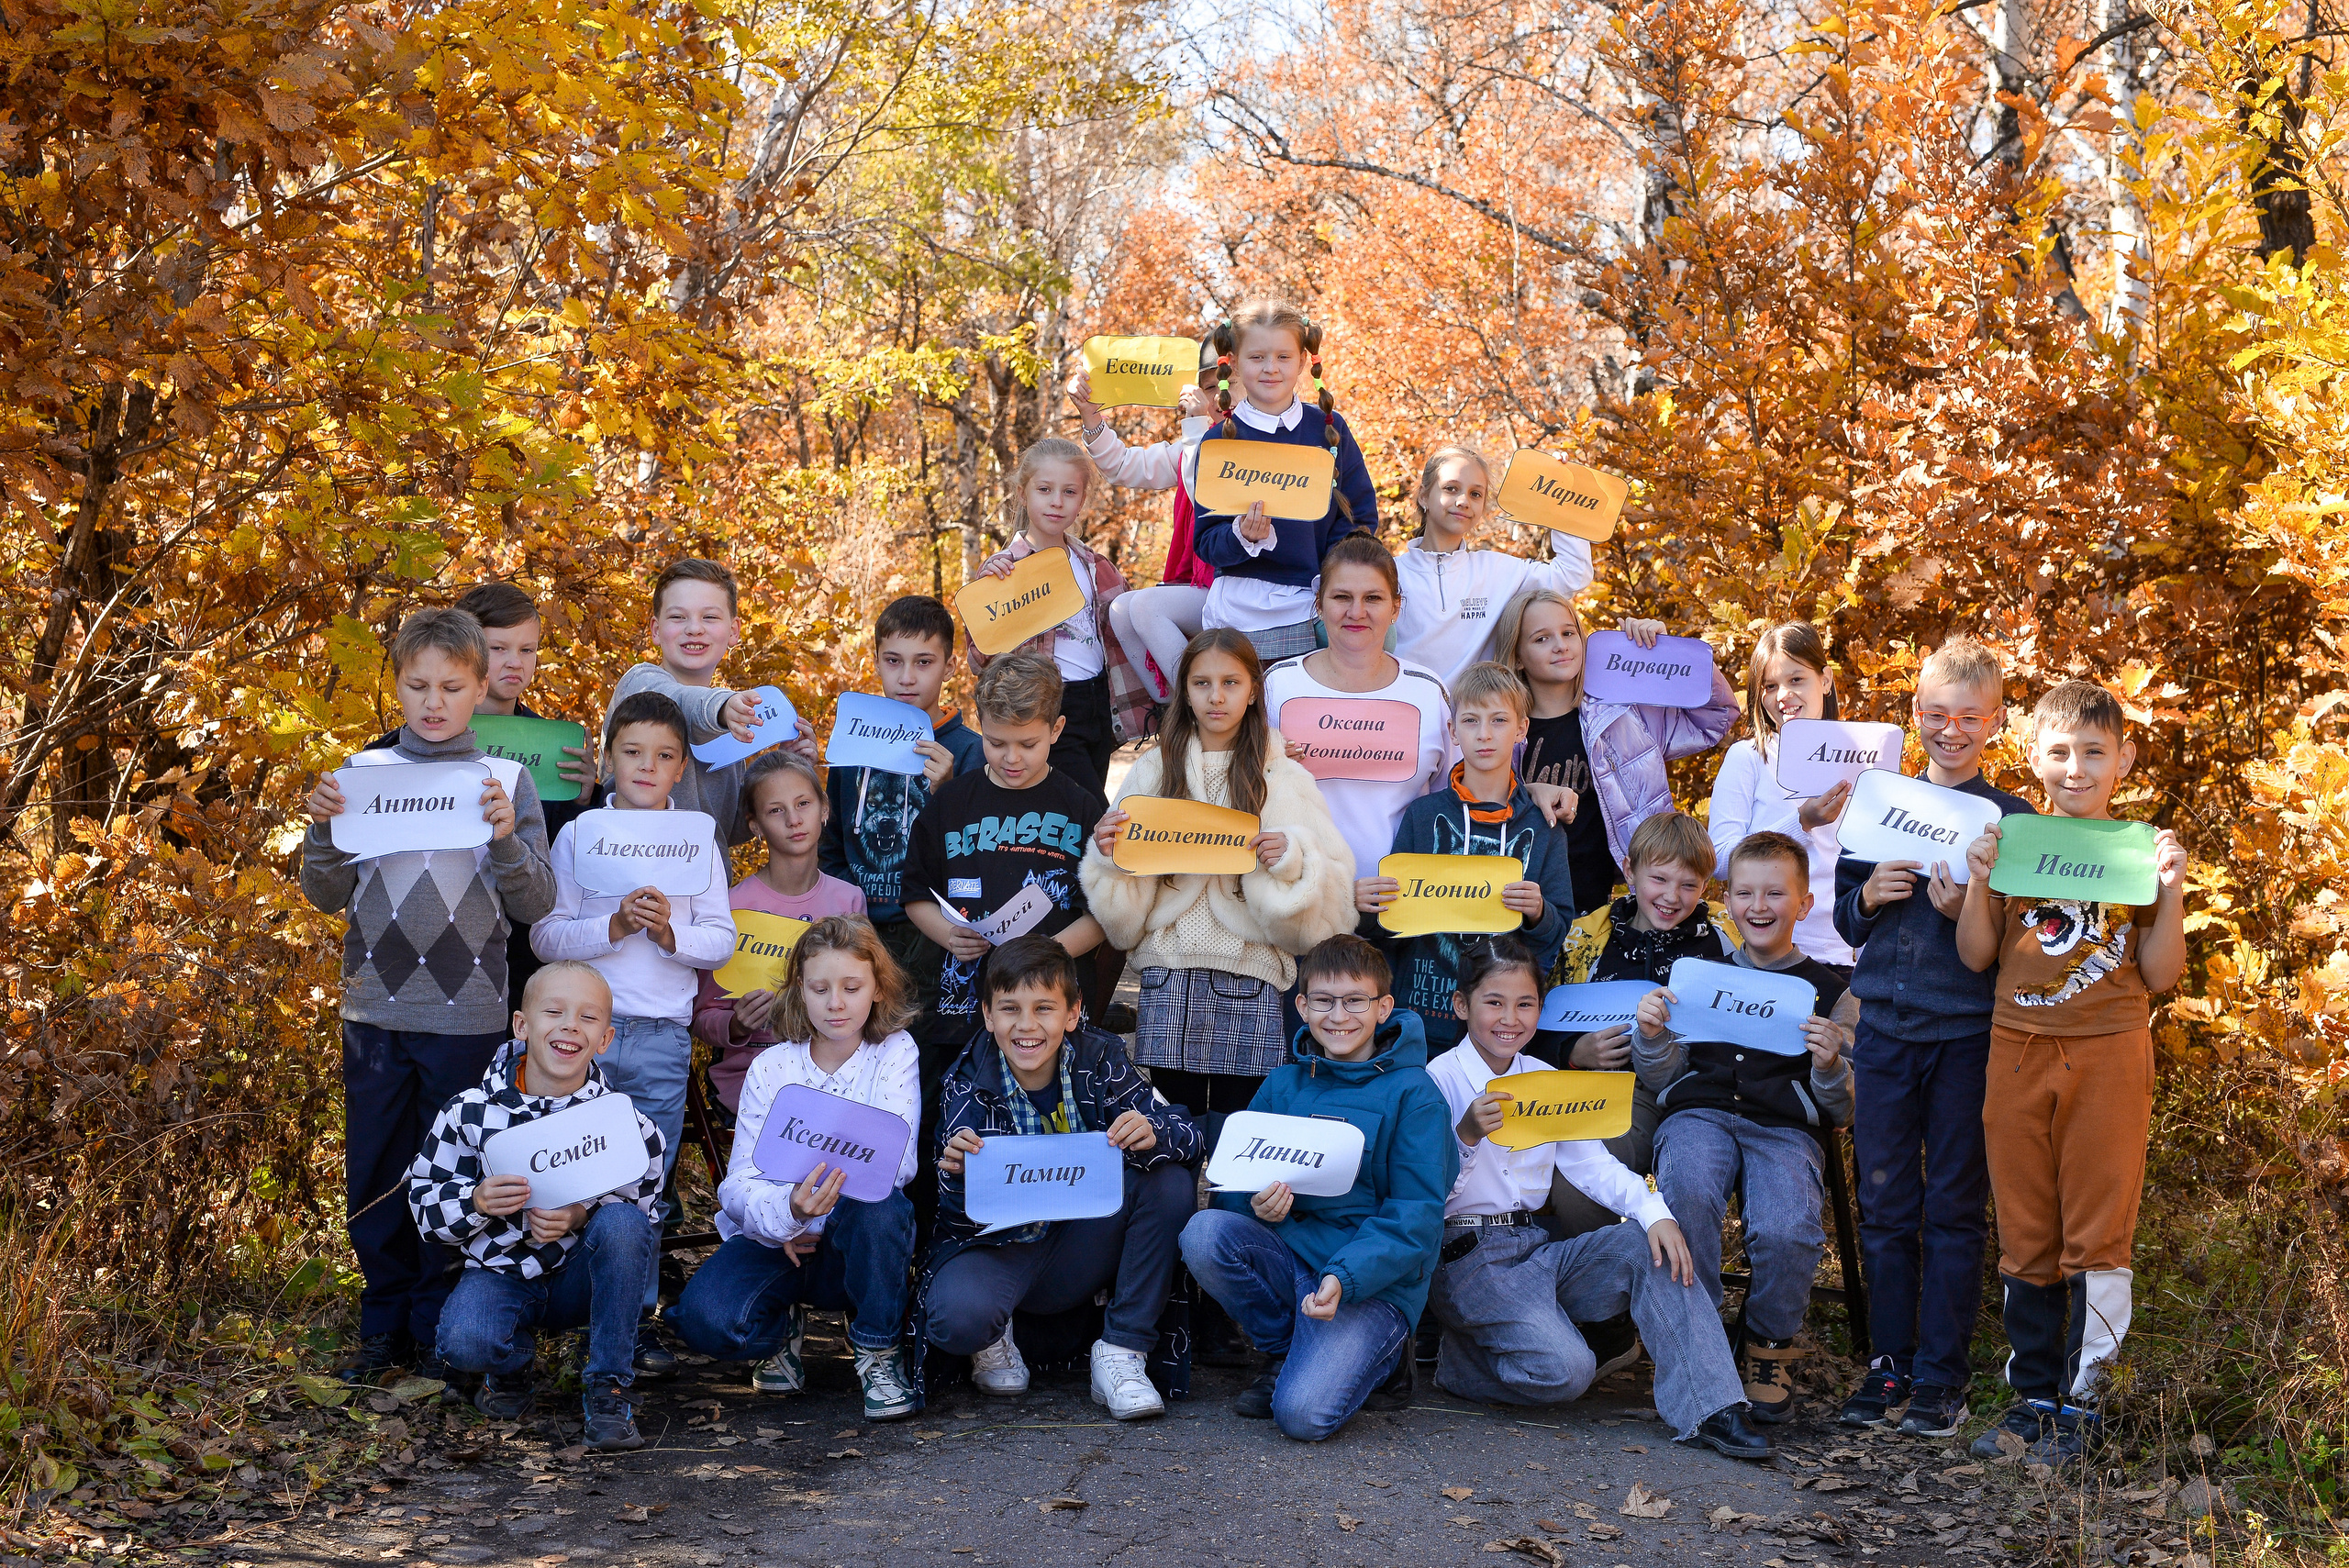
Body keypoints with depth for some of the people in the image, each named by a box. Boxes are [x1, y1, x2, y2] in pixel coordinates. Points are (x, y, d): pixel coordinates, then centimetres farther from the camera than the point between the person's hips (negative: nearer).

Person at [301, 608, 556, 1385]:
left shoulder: (507, 781, 3)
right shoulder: (363, 774, 6)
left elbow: (536, 904, -1)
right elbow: (327, 895, 7)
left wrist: (506, 840, -18)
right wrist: (324, 831, -11)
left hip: (468, 1013, -1)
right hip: (376, 1007, 2)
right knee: (374, 1175, 6)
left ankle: (442, 1328, 16)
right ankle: (385, 1325, 20)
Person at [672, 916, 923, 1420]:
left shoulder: (895, 1053, -4)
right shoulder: (771, 1068, -3)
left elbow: (899, 1160, -16)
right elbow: (739, 1183, -10)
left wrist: (819, 1213, -31)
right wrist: (788, 1211, -34)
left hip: (853, 1246, -1)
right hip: (777, 1241, 1)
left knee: (875, 1207, -36)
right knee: (704, 1318, -29)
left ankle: (879, 1351, -11)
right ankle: (783, 1324, 8)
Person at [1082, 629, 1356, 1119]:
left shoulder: (1285, 779, 6)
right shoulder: (1153, 771, 9)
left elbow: (1331, 896, 1)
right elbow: (1123, 915, 9)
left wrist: (1293, 859, -17)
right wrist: (1108, 855, -9)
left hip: (1251, 975, -1)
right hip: (1168, 975, 1)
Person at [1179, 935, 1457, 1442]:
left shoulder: (1413, 1094, -4)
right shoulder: (1282, 1086, 10)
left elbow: (1416, 1216, -10)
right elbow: (1231, 1185, 10)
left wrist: (1343, 1277, -25)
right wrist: (1257, 1204, -16)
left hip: (1376, 1280, -5)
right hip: (1288, 1255, 5)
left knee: (1303, 1414, -28)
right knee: (1203, 1232, -26)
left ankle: (1377, 1359, 6)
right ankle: (1285, 1353, -1)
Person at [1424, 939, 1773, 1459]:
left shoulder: (1543, 1079, 14)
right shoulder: (1440, 1079, -7)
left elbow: (1591, 1163, 4)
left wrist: (1653, 1212, -13)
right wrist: (1465, 1136, -31)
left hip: (1536, 1249, 7)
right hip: (1466, 1257, -7)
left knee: (1650, 1244, -15)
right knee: (1565, 1368, -27)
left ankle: (1708, 1411, -18)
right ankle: (1461, 1359, 2)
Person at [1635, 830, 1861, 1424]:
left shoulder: (1829, 991, 15)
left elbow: (1840, 1113, 11)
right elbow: (1663, 1080, 17)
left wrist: (1830, 1068, -11)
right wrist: (1651, 1037, -4)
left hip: (1786, 1128, -1)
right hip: (1700, 1113, 1)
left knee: (1786, 1231, -33)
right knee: (1686, 1192, -37)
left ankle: (1769, 1345, 0)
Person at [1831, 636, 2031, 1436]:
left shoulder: (2011, 818, 0)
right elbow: (1844, 922, 13)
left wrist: (1964, 911, -19)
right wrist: (1870, 896, -8)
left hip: (1969, 1032, -3)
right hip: (1886, 1026, 3)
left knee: (1955, 1206, 3)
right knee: (1886, 1205, 7)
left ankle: (1942, 1376, 9)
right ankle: (1889, 1362, 17)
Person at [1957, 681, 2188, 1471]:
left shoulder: (2141, 850, 3)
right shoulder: (2012, 843, 7)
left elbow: (2160, 975, 0)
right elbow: (1977, 957, 5)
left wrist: (2171, 892, -13)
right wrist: (1979, 880, -9)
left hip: (2107, 1055, -2)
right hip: (2018, 1051, 2)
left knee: (2098, 1235, -1)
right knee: (2025, 1235, 7)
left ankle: (2083, 1401, 6)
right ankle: (2032, 1395, 17)